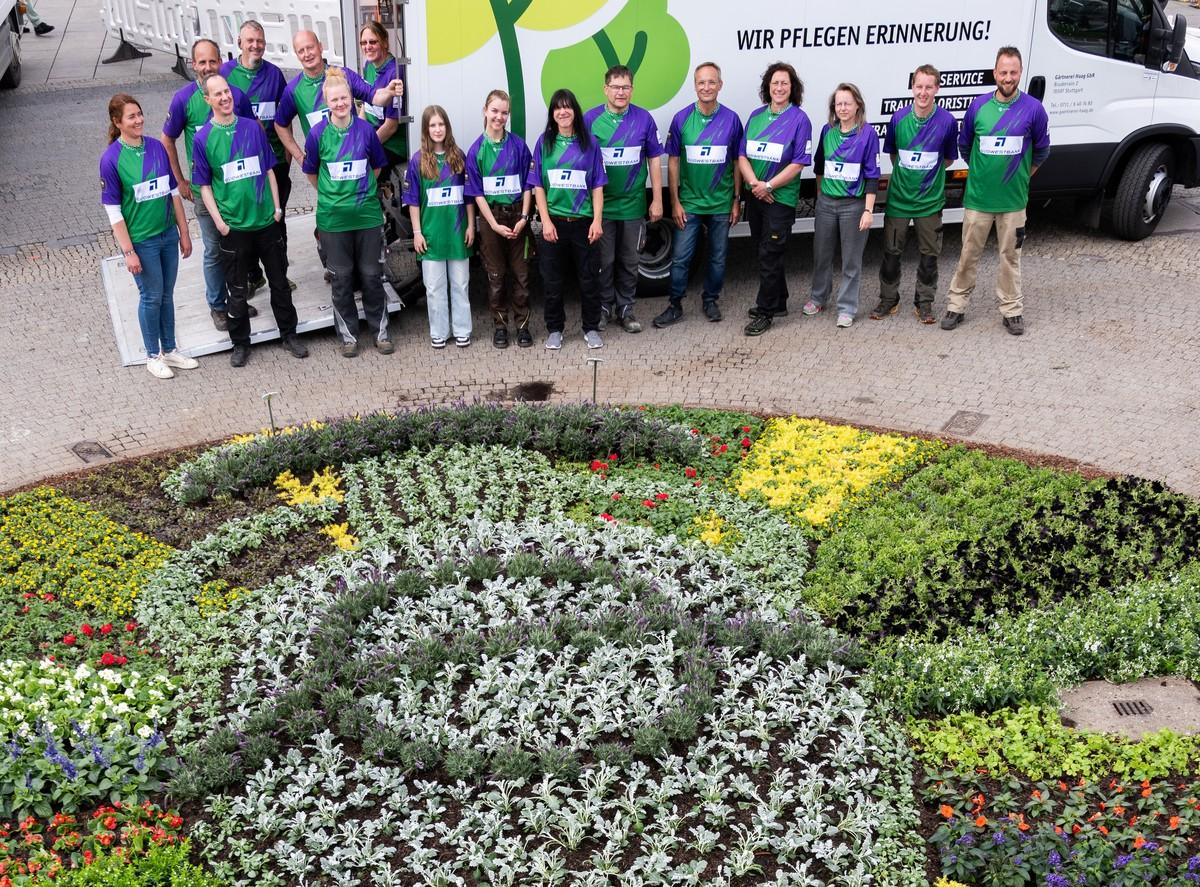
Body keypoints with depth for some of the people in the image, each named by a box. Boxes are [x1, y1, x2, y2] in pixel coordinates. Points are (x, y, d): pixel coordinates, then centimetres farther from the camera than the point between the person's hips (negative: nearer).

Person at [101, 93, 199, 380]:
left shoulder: (157, 147, -1)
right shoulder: (111, 159, -14)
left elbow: (174, 192, 6)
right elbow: (113, 211, -12)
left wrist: (184, 233, 7)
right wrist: (128, 251, -14)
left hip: (168, 234, 4)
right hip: (141, 240, -4)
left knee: (167, 294, 15)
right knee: (151, 297, 7)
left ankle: (170, 349, 31)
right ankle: (153, 355, 25)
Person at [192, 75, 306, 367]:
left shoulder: (253, 127, 2)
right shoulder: (203, 138, -5)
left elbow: (269, 169, 9)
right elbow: (204, 186, -1)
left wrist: (277, 206, 4)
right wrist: (218, 220, -9)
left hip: (266, 220, 2)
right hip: (233, 226, -2)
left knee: (279, 281, 12)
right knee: (237, 289, 8)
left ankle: (289, 335, 26)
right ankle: (240, 343, 21)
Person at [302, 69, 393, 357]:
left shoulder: (365, 129, -4)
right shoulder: (318, 133, -6)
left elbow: (377, 166, 10)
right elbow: (311, 172, 7)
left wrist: (361, 190, 11)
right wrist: (331, 193, 10)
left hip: (367, 214, 1)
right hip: (333, 218, 0)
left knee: (372, 275, 8)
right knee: (342, 278, 8)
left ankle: (380, 331, 22)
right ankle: (348, 335, 20)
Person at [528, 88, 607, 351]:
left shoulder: (589, 143, 4)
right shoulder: (544, 142, 3)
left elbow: (597, 185, 3)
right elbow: (538, 185, 1)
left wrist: (597, 220, -6)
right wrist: (546, 221, -7)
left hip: (583, 222, 0)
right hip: (554, 223, 0)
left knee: (589, 279, 6)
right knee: (553, 280, 6)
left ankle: (591, 328, 20)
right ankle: (554, 330, 19)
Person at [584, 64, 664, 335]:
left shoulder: (644, 119, -1)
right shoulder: (591, 119, -4)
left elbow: (654, 160, 4)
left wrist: (657, 200, 2)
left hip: (633, 205, 1)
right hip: (601, 204, -1)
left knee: (629, 261, 11)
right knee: (604, 261, 6)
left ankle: (625, 308, 23)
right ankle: (604, 306, 22)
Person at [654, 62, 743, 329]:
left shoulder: (731, 119, -4)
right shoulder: (682, 119, -4)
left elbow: (737, 163, 2)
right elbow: (673, 162, -1)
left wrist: (736, 201, 1)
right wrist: (675, 202, -5)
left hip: (721, 204, 1)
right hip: (689, 203, -1)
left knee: (718, 257, 11)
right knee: (680, 257, 1)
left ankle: (711, 300, 27)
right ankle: (675, 305, 13)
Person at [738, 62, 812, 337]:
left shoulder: (799, 119, -7)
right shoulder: (756, 116, 8)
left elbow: (799, 163, -12)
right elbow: (742, 155, 4)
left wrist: (769, 186, -15)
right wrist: (754, 183, -12)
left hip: (781, 198, -5)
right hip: (755, 196, 6)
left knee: (769, 255, -4)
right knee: (765, 251, 14)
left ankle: (765, 312, 3)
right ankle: (778, 302, 29)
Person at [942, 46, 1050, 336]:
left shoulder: (1033, 108, -6)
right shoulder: (978, 106, -3)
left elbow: (1041, 150, 8)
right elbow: (964, 145, 12)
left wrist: (1020, 176, 13)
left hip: (1013, 200, -1)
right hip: (978, 197, 1)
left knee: (1010, 255, 9)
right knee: (968, 254, 9)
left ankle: (1011, 310, 19)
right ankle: (957, 305, 20)